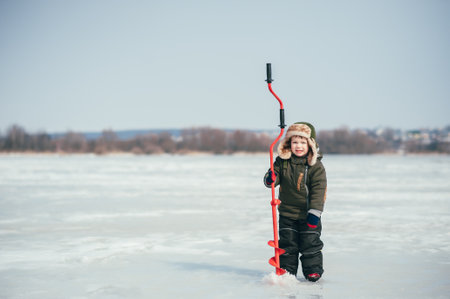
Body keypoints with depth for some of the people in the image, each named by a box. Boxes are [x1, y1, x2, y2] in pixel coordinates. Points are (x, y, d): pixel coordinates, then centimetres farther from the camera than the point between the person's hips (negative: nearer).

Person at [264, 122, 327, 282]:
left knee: (310, 243, 3)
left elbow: (318, 190, -13)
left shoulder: (316, 166, -11)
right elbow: (275, 175, 4)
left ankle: (313, 270, 17)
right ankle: (287, 270, 20)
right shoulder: (282, 161, -1)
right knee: (287, 243, 10)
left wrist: (315, 212, -19)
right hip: (287, 213, 3)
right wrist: (270, 178, -22)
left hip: (307, 214, -3)